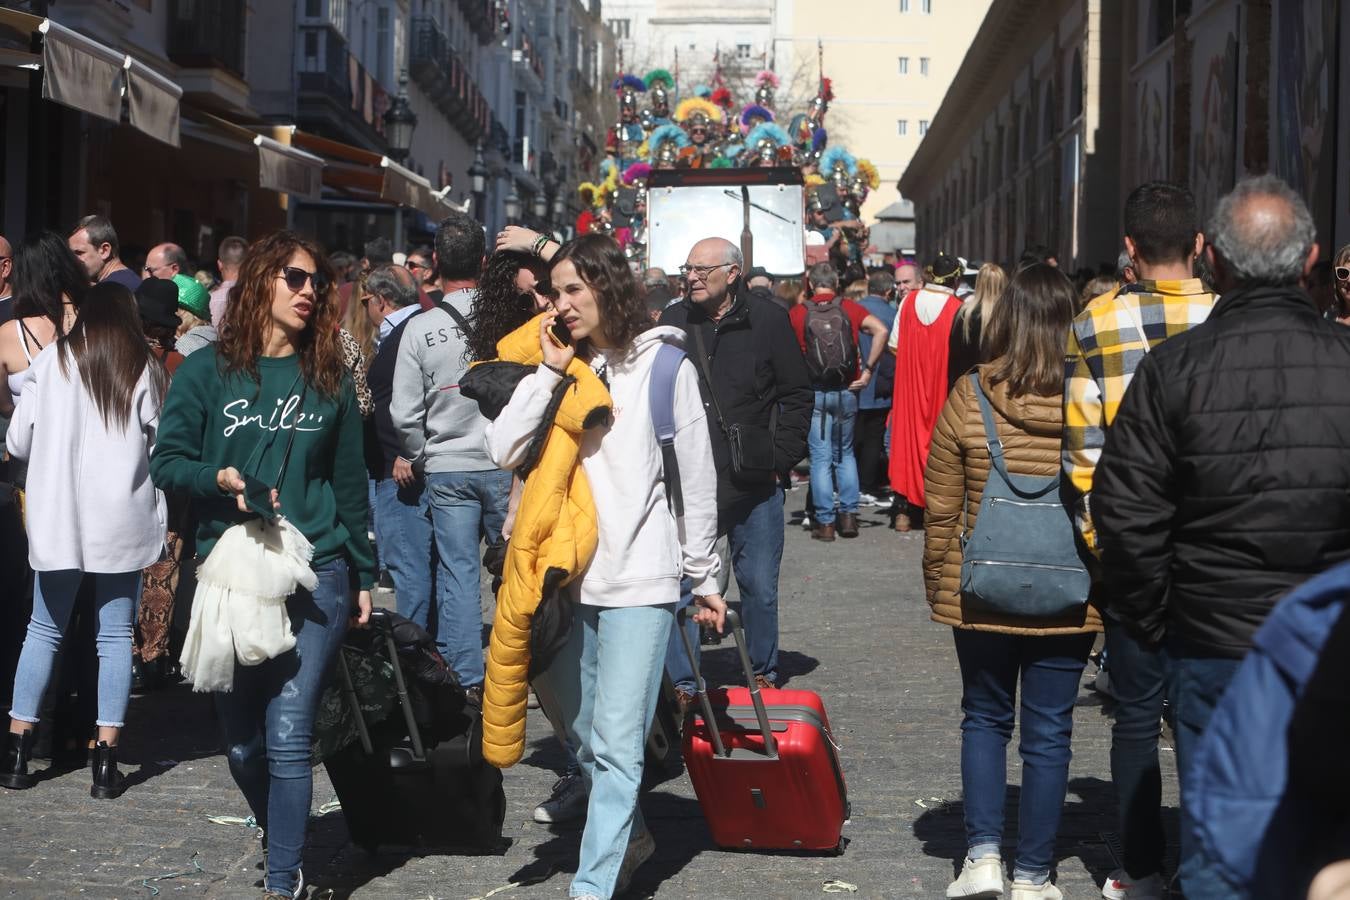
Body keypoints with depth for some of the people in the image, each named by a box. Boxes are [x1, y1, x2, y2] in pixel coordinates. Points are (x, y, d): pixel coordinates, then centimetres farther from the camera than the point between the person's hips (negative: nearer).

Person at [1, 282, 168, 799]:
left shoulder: (51, 362, 3)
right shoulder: (146, 369, 0)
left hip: (57, 517, 1)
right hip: (124, 519, -1)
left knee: (44, 629, 12)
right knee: (116, 635, 5)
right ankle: (106, 761, 2)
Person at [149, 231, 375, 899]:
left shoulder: (328, 380, 8)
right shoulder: (207, 371, 3)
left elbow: (350, 484, 13)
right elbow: (167, 461, 2)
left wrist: (363, 575, 14)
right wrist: (219, 479, -18)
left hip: (315, 579, 0)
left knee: (287, 737, -10)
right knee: (241, 743, 10)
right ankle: (278, 836, 37)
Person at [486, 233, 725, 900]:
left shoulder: (662, 362, -1)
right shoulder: (563, 367, 12)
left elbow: (696, 478, 2)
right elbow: (503, 450, -1)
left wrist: (703, 577, 4)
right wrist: (550, 371, -6)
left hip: (640, 576, -5)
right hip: (571, 572, 5)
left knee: (616, 741, -9)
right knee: (582, 733, 14)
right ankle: (630, 835, 34)